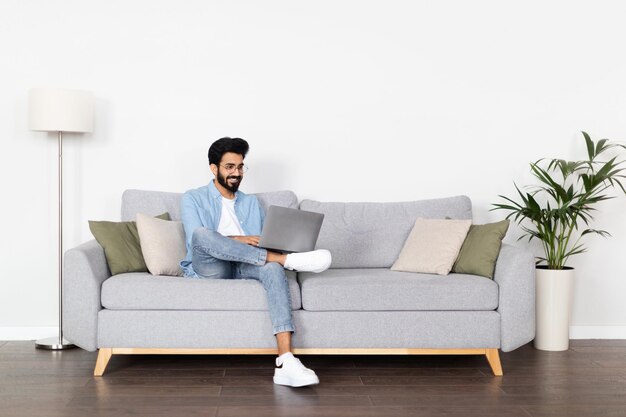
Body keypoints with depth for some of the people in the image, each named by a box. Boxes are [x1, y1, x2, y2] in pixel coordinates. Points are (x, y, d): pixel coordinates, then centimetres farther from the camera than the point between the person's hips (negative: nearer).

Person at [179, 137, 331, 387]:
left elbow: (265, 243, 18)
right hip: (208, 268, -2)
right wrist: (236, 240, -19)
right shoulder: (193, 199, 12)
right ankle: (287, 260, -32)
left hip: (244, 268, 3)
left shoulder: (252, 203, 25)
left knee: (272, 266, -34)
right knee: (202, 234, -36)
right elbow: (196, 239, -6)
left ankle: (286, 362, -48)